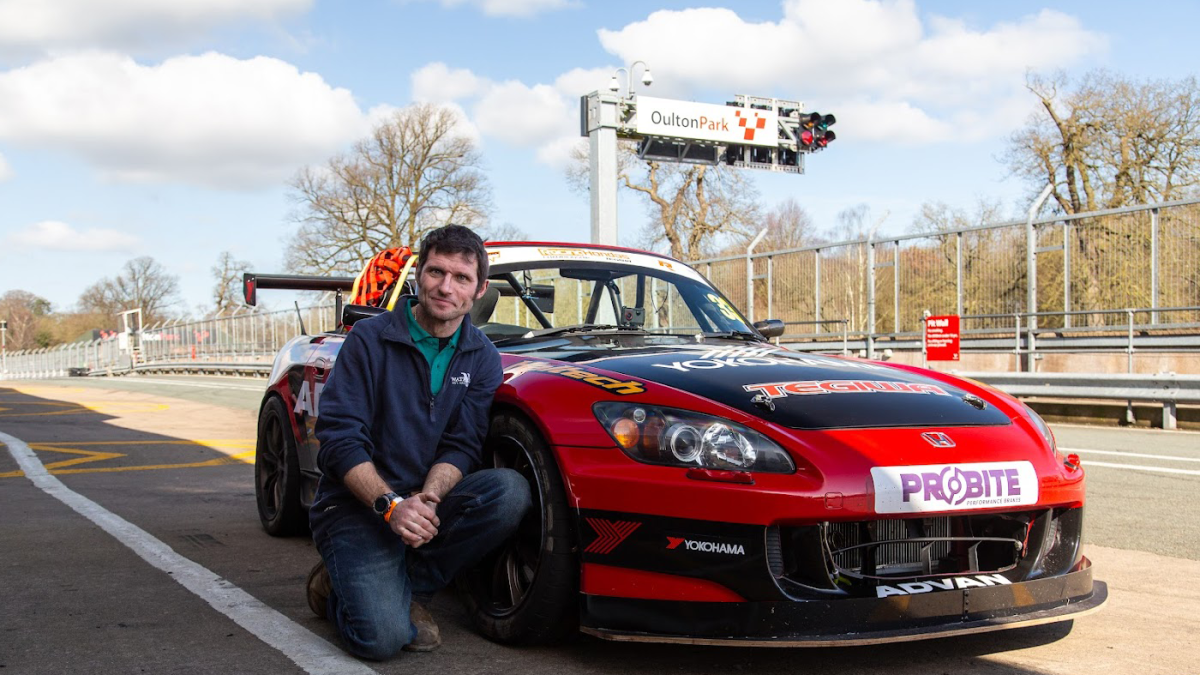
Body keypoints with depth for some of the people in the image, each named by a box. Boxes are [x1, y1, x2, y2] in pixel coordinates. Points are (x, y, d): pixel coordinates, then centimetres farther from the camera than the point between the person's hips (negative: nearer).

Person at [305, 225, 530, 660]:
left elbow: (461, 446, -2)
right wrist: (389, 505, -26)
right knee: (382, 637, -25)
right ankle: (335, 587, 10)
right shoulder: (370, 339, -7)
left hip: (426, 500, 4)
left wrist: (427, 499, -23)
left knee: (509, 491, -27)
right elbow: (339, 437, -12)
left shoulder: (481, 359, 3)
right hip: (358, 505, -4)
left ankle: (410, 589, -9)